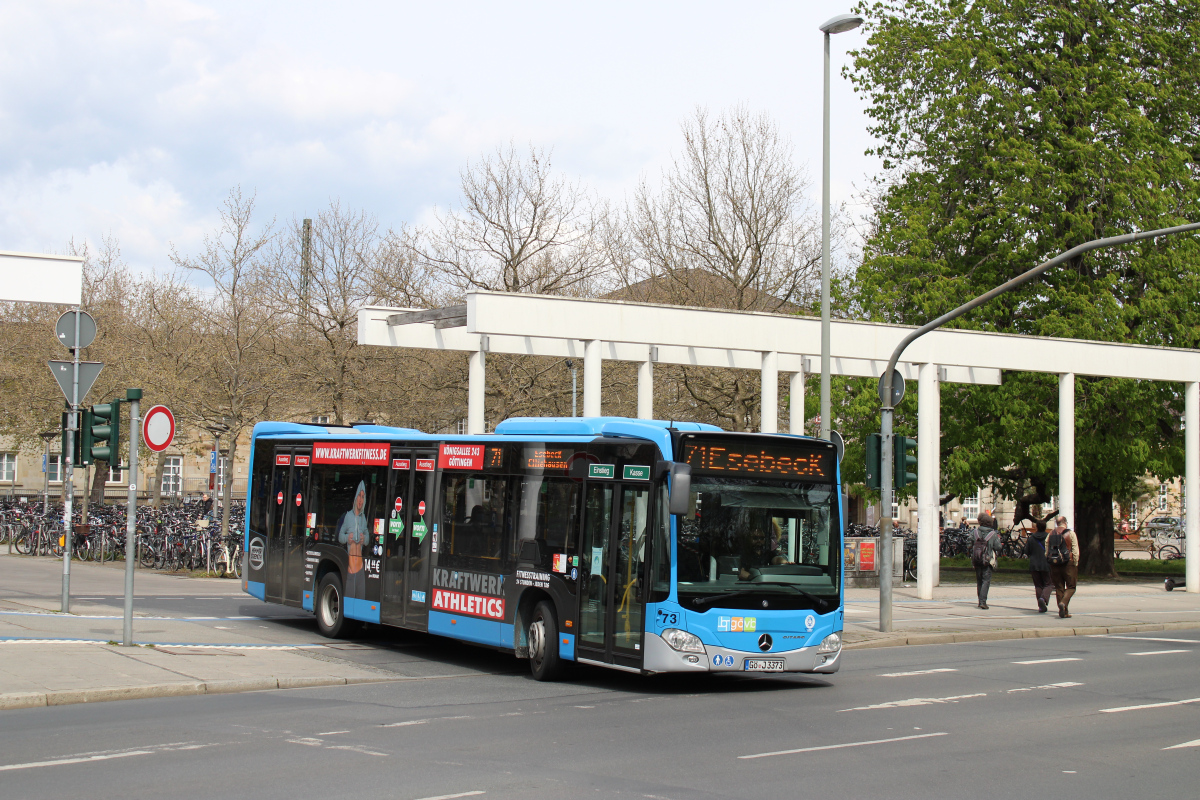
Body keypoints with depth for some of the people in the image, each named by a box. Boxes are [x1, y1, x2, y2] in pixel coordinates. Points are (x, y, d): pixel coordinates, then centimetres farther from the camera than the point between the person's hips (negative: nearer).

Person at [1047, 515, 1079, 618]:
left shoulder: (1050, 535, 8)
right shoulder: (1070, 533, -3)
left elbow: (1046, 552, 9)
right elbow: (1075, 551, -7)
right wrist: (1075, 564, 1)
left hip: (1054, 564, 4)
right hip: (1068, 563, -4)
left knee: (1059, 588, 10)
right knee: (1071, 587, 5)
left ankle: (1063, 612, 9)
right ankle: (1063, 603, -21)